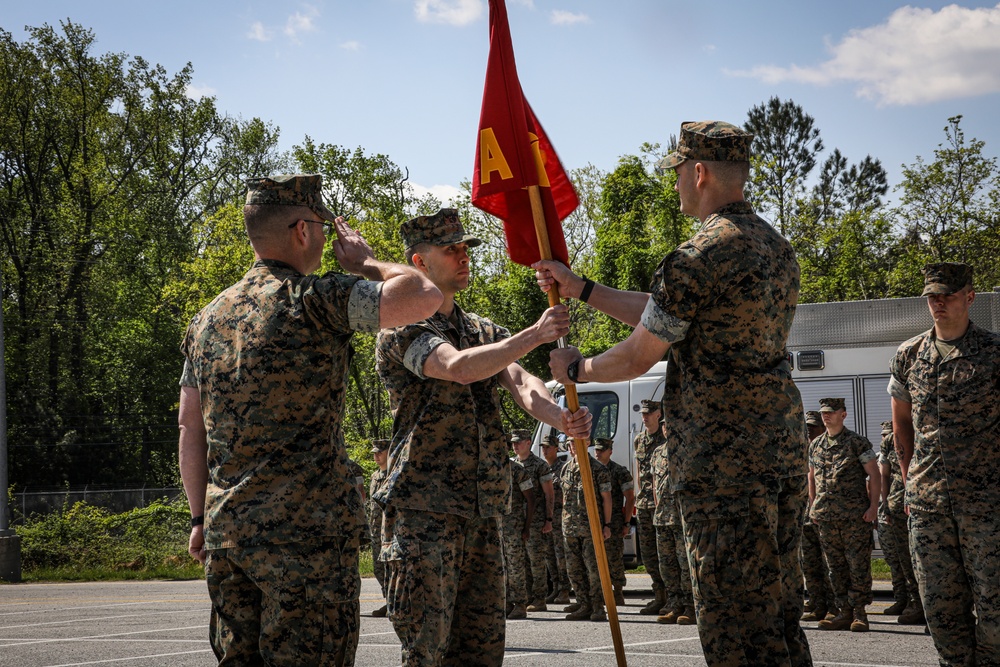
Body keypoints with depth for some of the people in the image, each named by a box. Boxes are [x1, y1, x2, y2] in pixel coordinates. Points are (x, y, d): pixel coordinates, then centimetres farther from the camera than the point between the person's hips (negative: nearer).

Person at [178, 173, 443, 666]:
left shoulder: (208, 319, 14)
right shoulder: (316, 301, -8)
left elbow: (190, 430, 17)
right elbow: (424, 296, -16)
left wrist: (201, 517, 22)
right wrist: (365, 263, 2)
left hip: (226, 529, 7)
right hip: (306, 531, -7)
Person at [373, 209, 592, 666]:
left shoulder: (485, 332, 18)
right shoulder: (403, 329, -4)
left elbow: (519, 383, 0)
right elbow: (459, 367, -23)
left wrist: (561, 418, -21)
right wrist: (535, 335, -25)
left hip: (482, 512, 7)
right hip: (425, 511, -7)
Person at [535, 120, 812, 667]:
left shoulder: (698, 257, -15)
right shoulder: (776, 246, 15)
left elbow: (637, 358, -8)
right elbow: (663, 314, 20)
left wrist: (576, 369, 12)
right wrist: (579, 289, 23)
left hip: (724, 459, -9)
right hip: (786, 446, 9)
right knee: (780, 613, 13)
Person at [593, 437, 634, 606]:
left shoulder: (619, 471, -3)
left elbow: (630, 498, -4)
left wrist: (626, 523, -8)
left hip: (614, 522, -5)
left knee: (615, 558, -4)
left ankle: (618, 594, 2)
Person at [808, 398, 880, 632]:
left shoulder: (857, 443, -2)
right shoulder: (815, 445, 13)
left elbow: (874, 474, -3)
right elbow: (812, 478, 22)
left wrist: (873, 506, -11)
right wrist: (813, 507, 15)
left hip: (856, 516, -5)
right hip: (826, 517, 5)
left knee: (858, 564, -4)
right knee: (836, 567, 7)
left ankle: (859, 613, -1)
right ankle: (845, 613, 11)